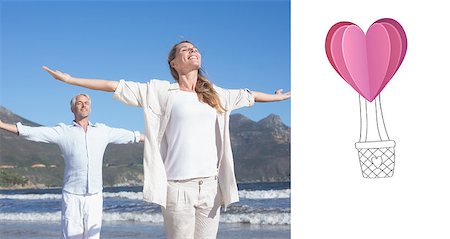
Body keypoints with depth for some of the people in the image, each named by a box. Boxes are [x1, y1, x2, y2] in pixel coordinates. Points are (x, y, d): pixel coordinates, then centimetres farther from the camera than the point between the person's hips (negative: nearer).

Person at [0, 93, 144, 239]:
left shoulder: (102, 131, 11)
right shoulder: (63, 131, 2)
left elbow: (129, 135, 18)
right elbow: (31, 132, -4)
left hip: (94, 196, 2)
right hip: (72, 195, -2)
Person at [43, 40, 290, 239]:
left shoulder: (214, 94, 16)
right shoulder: (161, 91, 3)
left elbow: (247, 94, 31)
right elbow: (116, 86, 1)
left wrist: (277, 97, 45)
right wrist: (70, 79, -1)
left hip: (210, 186, 4)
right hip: (178, 187, -4)